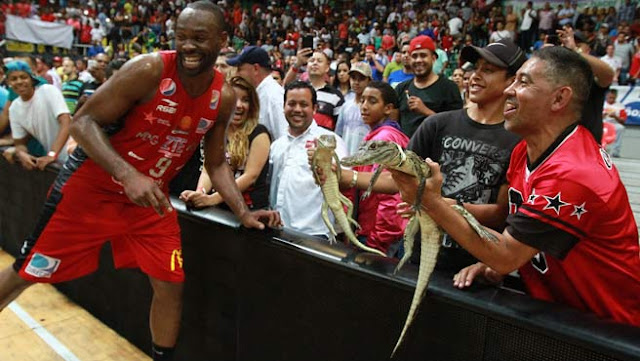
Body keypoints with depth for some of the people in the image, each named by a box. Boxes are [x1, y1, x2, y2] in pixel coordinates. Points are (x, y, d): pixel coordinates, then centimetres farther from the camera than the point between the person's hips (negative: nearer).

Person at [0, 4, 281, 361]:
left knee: (171, 285, 2)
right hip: (93, 185, -3)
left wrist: (243, 213, -9)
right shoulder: (149, 70, -22)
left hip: (151, 196, 4)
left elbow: (216, 163, 4)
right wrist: (127, 175, -34)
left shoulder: (224, 97, -7)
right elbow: (83, 122, -19)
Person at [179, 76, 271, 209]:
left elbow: (251, 175, -11)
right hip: (220, 208, 4)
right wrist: (200, 192, -17)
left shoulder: (259, 133, -3)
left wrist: (212, 199, -19)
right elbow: (208, 169, 3)